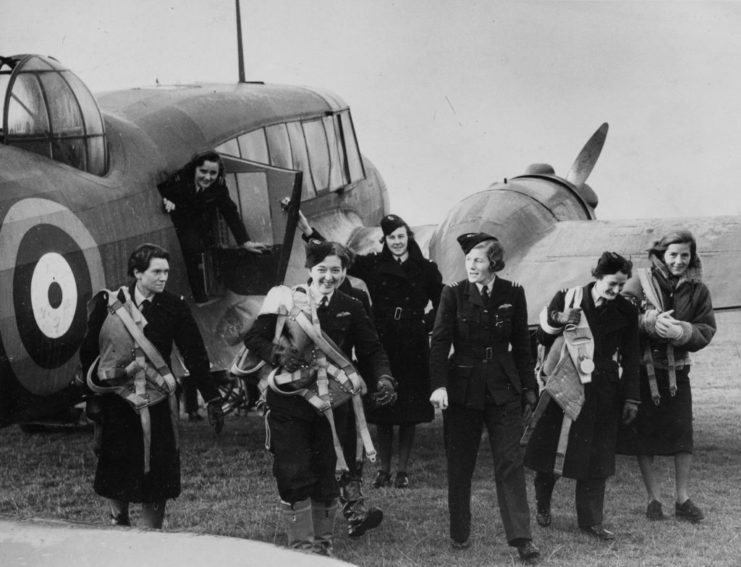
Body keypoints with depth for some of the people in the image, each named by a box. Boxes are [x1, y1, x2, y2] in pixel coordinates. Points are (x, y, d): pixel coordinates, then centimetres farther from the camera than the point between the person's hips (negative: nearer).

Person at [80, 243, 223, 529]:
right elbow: (89, 352, 3)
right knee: (115, 472, 9)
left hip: (156, 405, -1)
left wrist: (212, 398, -4)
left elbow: (195, 355, -1)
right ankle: (119, 520, 34)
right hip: (115, 401, 1)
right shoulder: (108, 303, -3)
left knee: (156, 474, -2)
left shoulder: (173, 307, -3)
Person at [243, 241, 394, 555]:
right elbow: (253, 337, -4)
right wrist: (278, 354, -22)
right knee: (294, 474, -4)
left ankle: (323, 544, 24)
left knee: (326, 474, 10)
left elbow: (371, 349, 1)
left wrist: (382, 379, -17)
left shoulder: (350, 309, 5)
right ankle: (301, 545, 8)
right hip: (288, 403, -2)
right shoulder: (288, 300, -2)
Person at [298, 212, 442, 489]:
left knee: (409, 413, 3)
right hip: (381, 345, 0)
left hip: (413, 350, 0)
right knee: (382, 409, 4)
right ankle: (384, 469, 14)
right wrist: (307, 229, -13)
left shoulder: (426, 269, 4)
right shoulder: (373, 265, 4)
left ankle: (403, 470, 12)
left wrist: (425, 324, -3)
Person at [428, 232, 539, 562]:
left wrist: (528, 387, 8)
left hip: (503, 389, 0)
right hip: (462, 389, 0)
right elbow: (439, 341, -8)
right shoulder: (454, 294, -4)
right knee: (459, 465, 8)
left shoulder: (512, 294, 1)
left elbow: (522, 344, 8)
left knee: (510, 464, -4)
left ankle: (521, 538, -4)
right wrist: (438, 385, -19)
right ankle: (459, 534, 21)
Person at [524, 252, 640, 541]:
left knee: (596, 458, 3)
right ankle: (543, 505, 27)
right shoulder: (567, 298, -3)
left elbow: (630, 358, 6)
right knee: (551, 449, 3)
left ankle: (590, 520, 13)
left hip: (603, 395, 1)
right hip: (564, 388, -1)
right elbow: (542, 339, 5)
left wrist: (631, 397, 5)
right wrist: (557, 320, -15)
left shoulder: (625, 311, 1)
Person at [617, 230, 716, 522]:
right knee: (644, 435, 2)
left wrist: (682, 331, -19)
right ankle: (653, 499, 14)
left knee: (682, 435, 0)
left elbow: (707, 330, 0)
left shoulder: (697, 290, 3)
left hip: (676, 371, 2)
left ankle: (683, 500, 11)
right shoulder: (640, 284, -4)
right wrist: (650, 321, -29)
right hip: (641, 370, -2)